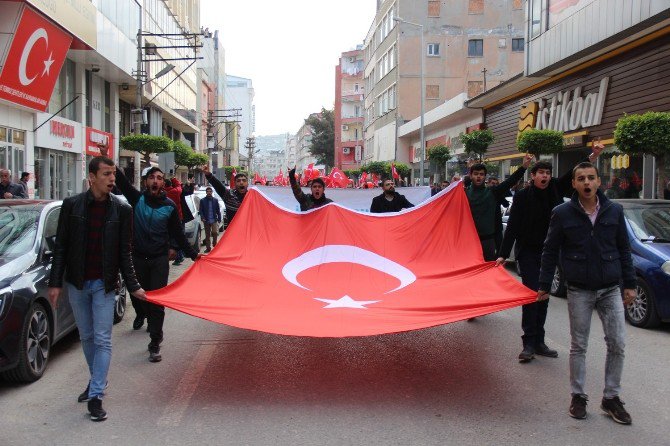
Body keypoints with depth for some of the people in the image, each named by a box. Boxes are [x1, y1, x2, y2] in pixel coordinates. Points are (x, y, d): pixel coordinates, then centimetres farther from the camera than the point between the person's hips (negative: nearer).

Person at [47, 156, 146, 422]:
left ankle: (96, 395, 2)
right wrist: (55, 282, -1)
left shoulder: (121, 210, -5)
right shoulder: (71, 205, -3)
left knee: (102, 340, -3)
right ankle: (96, 379, 34)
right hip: (76, 284, 2)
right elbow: (61, 247, 1)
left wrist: (133, 286, -5)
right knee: (86, 337, 15)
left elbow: (124, 252, -1)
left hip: (104, 284, -2)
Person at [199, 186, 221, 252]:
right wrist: (202, 218, -13)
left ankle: (214, 242, 9)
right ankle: (208, 248, 18)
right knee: (207, 235, 8)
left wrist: (219, 219, 0)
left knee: (215, 232, -18)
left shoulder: (215, 200, 3)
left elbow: (218, 210, 5)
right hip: (206, 220, 1)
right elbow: (201, 210, 0)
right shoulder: (202, 201, 1)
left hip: (214, 220, -1)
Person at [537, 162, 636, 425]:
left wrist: (630, 284, 6)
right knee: (578, 346, 6)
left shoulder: (614, 211, 1)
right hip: (579, 291, -2)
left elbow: (624, 249, 9)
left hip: (611, 289, 2)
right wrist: (544, 285, 1)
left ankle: (611, 397, 19)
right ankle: (578, 396, 20)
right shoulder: (562, 213, -4)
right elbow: (550, 251, 2)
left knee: (617, 344, 3)